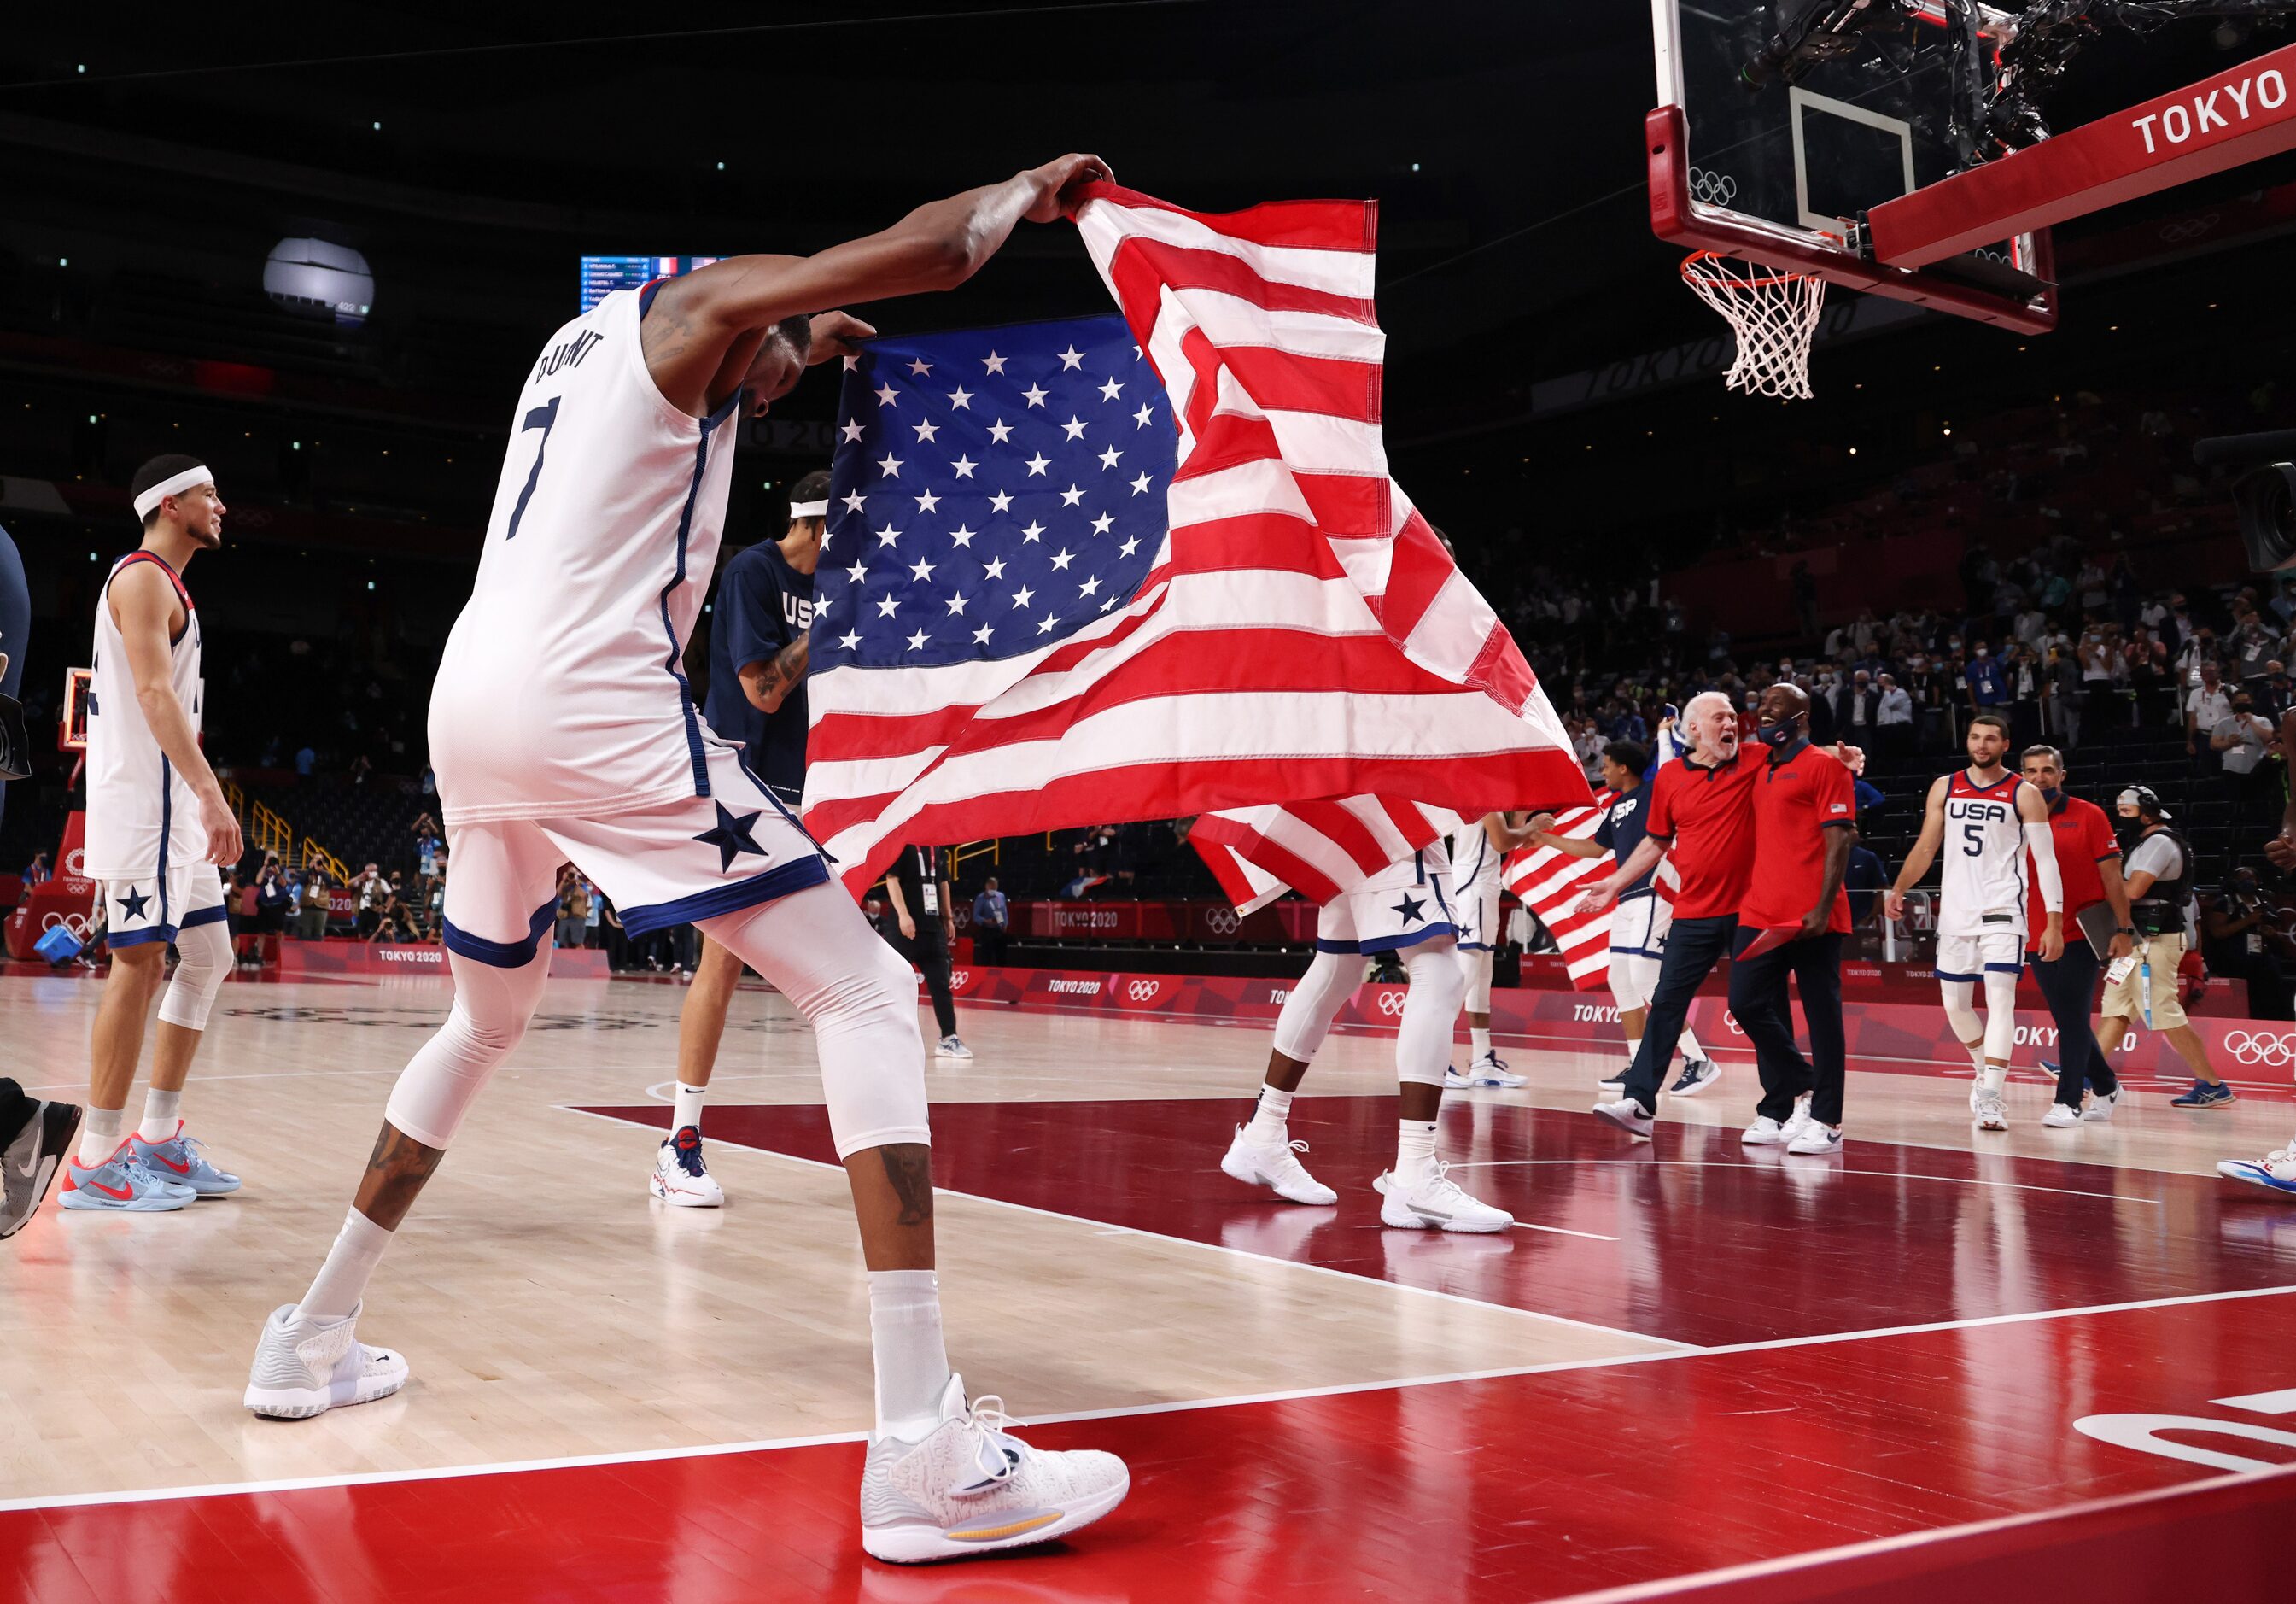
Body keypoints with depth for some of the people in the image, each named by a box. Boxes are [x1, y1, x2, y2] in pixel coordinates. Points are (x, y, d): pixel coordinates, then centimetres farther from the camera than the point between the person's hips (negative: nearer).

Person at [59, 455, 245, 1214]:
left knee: (208, 959, 10)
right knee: (141, 964, -9)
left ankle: (157, 1142, 14)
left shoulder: (163, 583, 22)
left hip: (173, 805, 10)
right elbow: (153, 692, -22)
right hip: (141, 800, -10)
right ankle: (95, 1163, -5)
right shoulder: (143, 576, -9)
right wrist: (211, 794, -30)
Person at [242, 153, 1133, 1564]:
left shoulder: (588, 344, 29)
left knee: (490, 1018, 31)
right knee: (867, 992, -7)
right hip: (591, 694, -9)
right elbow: (928, 253, -6)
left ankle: (313, 1340, 35)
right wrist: (1024, 191, 13)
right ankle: (925, 1449, -17)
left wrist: (795, 351, 48)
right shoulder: (701, 301, 6)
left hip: (470, 696, 9)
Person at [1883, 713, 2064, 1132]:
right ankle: (1985, 1070, 33)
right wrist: (1899, 889, -1)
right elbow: (1926, 847, 13)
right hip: (1955, 910, 4)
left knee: (2000, 997, -15)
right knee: (1955, 1002, 9)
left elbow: (2046, 860, -4)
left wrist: (2054, 922, -10)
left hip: (2002, 910, -4)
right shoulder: (1945, 787, 8)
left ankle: (1993, 1096, -16)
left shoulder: (2024, 795, -2)